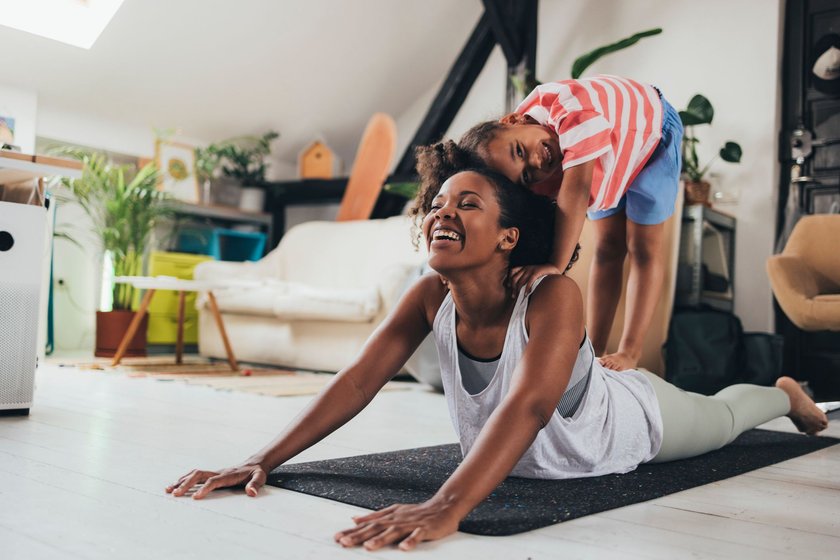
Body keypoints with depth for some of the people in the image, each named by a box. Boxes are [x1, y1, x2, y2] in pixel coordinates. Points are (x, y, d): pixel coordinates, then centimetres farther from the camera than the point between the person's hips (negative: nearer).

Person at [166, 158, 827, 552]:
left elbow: (530, 406, -59)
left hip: (634, 419, -4)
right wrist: (263, 460, -39)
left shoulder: (553, 297, -45)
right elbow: (358, 381, -31)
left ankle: (783, 391, 64)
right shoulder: (431, 298, -29)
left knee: (719, 415, 29)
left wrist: (446, 507, -73)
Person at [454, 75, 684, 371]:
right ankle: (594, 348, 8)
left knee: (642, 247, -5)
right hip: (612, 158, 5)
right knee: (608, 246, 4)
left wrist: (556, 265, -57)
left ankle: (629, 354, -2)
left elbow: (576, 191, -53)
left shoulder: (571, 107, -45)